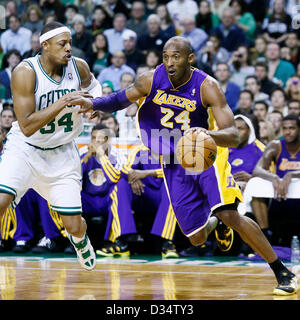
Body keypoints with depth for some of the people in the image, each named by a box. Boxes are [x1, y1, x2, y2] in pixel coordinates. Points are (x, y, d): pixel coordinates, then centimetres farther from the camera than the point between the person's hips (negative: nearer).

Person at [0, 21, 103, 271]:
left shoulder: (79, 67, -9)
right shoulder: (25, 72, -22)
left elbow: (91, 83, 18)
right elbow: (27, 126, -26)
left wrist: (93, 100, -4)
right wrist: (62, 103, -31)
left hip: (61, 153, 3)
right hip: (25, 149, -3)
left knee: (74, 226, 3)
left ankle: (81, 242, 41)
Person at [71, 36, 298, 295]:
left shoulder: (207, 86, -21)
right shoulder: (151, 81, -11)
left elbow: (234, 137, -28)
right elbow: (119, 100, 6)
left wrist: (208, 134, -50)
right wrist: (93, 104, -14)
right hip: (174, 164, 3)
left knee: (229, 214, -24)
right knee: (197, 239, 0)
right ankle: (215, 222, 40)